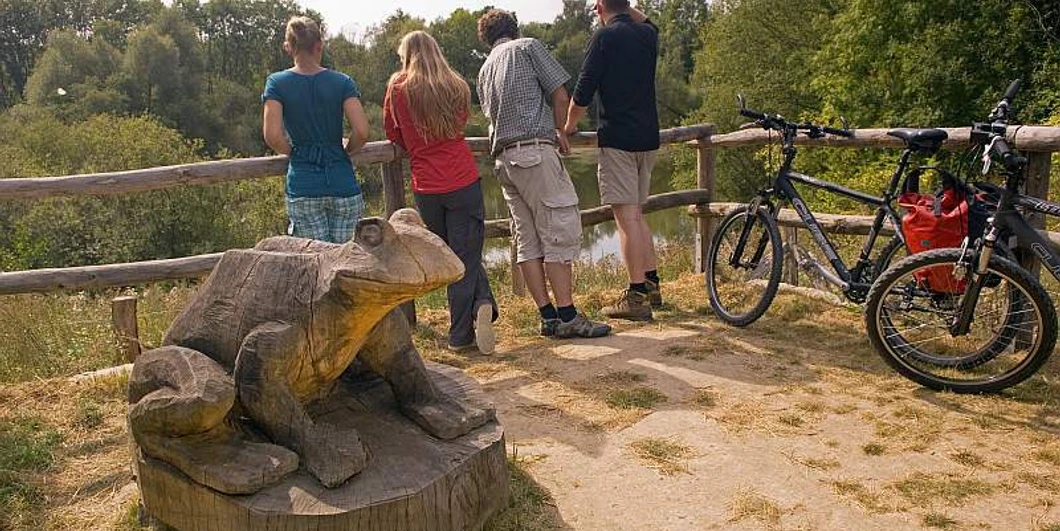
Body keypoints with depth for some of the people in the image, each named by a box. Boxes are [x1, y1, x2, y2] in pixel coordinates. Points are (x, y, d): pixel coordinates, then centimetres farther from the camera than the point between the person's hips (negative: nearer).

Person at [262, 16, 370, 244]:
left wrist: (293, 152, 8)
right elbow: (362, 132, -9)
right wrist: (345, 151, 10)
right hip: (342, 182, 0)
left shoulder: (277, 83, 0)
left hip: (303, 187, 0)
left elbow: (273, 136, -11)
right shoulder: (342, 82, 0)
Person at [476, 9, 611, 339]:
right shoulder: (528, 46, 7)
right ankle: (567, 317, -9)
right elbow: (560, 95, 0)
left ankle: (548, 316, 7)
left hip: (503, 158, 7)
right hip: (534, 150, -7)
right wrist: (560, 132, 16)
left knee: (528, 240, 6)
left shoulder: (484, 70, 25)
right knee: (561, 231, -8)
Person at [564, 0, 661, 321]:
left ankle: (637, 296, -9)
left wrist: (569, 125, 6)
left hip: (618, 138, -7)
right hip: (648, 138, 7)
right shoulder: (648, 34, 12)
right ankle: (652, 284, 19)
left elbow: (583, 92, -9)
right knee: (637, 214, 16)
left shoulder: (605, 36, -7)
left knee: (627, 216, -8)